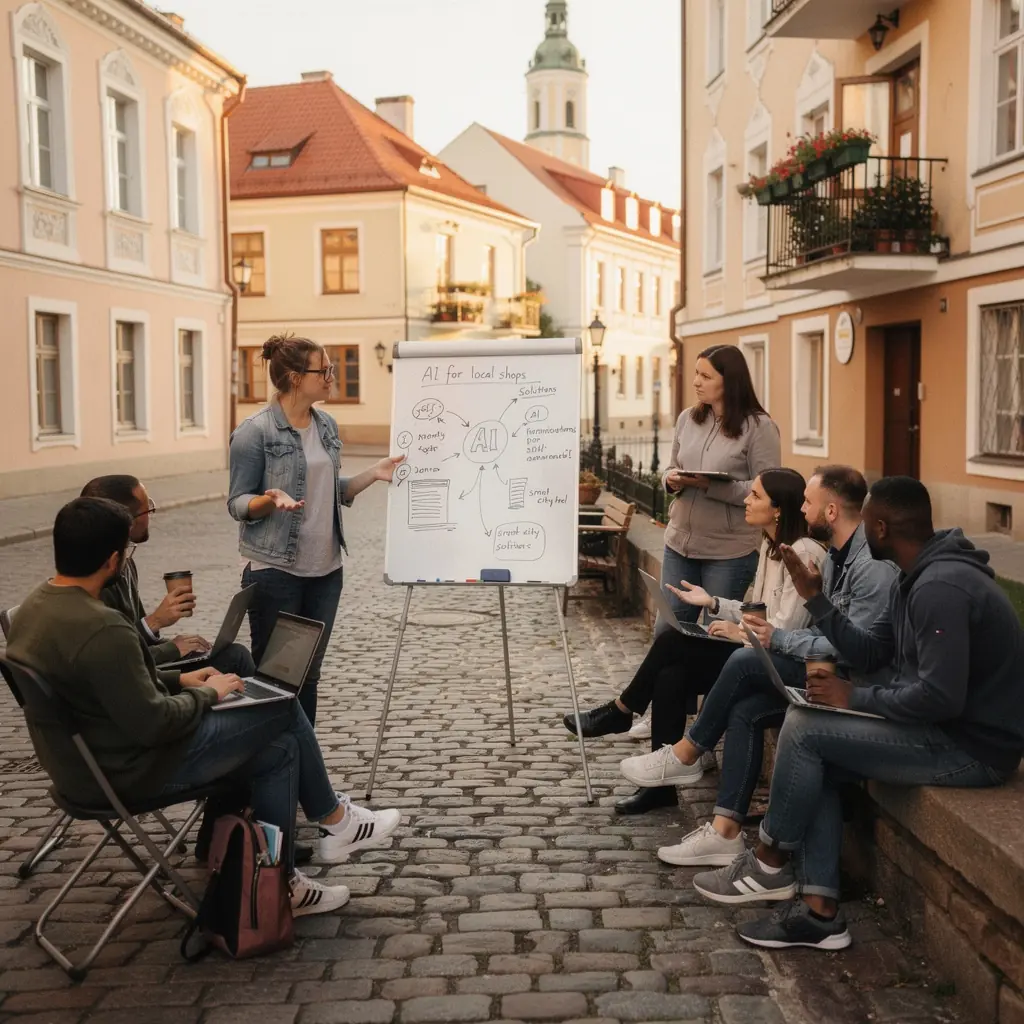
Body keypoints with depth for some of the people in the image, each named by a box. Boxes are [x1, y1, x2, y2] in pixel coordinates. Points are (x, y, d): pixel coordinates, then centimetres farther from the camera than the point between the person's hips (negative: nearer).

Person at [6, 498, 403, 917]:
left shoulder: (36, 606, 1)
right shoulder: (102, 629, -31)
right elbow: (153, 725, -27)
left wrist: (178, 680, 11)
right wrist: (206, 694, -9)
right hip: (134, 768, -10)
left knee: (278, 750, 13)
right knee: (285, 712, 1)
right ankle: (335, 821, 23)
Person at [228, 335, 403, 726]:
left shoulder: (327, 426, 8)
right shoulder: (255, 432, -11)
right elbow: (238, 503, -9)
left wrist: (375, 473, 2)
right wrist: (272, 499, -28)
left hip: (325, 569, 6)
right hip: (275, 572, -6)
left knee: (309, 675, 13)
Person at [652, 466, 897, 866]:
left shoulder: (874, 566, -22)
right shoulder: (837, 555, 12)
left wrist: (779, 639, -16)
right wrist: (774, 636, -1)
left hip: (856, 683, -10)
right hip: (832, 671, 10)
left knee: (745, 662, -18)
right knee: (744, 710, -6)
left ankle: (687, 751, 3)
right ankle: (726, 831, -4)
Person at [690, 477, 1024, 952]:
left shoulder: (941, 588, -24)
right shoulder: (915, 579, 9)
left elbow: (940, 696, -29)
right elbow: (870, 653, 13)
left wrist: (855, 698, -16)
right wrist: (815, 598, 4)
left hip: (975, 746, -10)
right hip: (949, 726, 10)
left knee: (804, 728, -13)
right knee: (816, 762, 6)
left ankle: (770, 865, 7)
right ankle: (820, 909, 3)